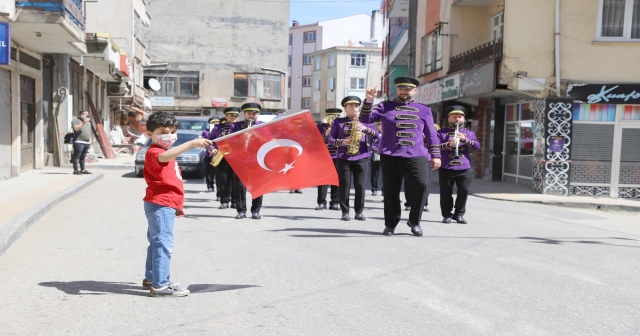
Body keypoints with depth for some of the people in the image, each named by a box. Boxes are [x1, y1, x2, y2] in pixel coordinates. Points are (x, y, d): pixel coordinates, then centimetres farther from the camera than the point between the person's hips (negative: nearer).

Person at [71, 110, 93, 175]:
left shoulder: (88, 122, 24)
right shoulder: (76, 120, -1)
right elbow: (75, 128, -18)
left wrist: (90, 140, 17)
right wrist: (83, 123, -27)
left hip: (87, 142, 7)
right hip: (79, 142, -7)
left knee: (83, 157, 11)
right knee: (76, 156, -7)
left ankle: (82, 170, 14)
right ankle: (75, 170, -8)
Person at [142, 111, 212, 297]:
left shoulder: (167, 154, 20)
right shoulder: (154, 152, -13)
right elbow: (164, 157, -40)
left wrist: (177, 205, 25)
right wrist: (191, 144, -47)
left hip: (165, 205, 11)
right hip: (160, 205, -11)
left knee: (157, 242, 18)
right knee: (164, 243, -12)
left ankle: (151, 278, 30)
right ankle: (160, 285, -10)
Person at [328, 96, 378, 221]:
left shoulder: (364, 120, 10)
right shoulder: (338, 121, 6)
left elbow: (376, 134, 0)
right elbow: (331, 139, 2)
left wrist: (365, 129, -18)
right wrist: (342, 142, -17)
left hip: (361, 157, 1)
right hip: (343, 158, -1)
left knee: (360, 185, 0)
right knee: (344, 185, -1)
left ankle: (359, 211, 10)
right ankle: (345, 212, 7)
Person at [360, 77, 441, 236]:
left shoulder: (424, 110, 13)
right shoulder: (385, 107, 10)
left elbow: (431, 134, 14)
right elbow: (364, 119, 2)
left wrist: (435, 155, 7)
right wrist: (369, 100, -11)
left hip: (416, 155, 0)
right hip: (390, 156, 0)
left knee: (422, 184, -15)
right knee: (391, 190, 3)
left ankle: (414, 221, 2)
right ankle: (390, 224, 17)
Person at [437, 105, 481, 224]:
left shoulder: (469, 133, 14)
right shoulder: (441, 133, 7)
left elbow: (477, 146, 0)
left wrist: (465, 139, -16)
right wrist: (448, 144, -23)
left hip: (465, 169, 2)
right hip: (446, 168, -2)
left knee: (463, 192, 0)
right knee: (446, 192, 2)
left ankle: (459, 214, 14)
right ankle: (447, 215, 14)